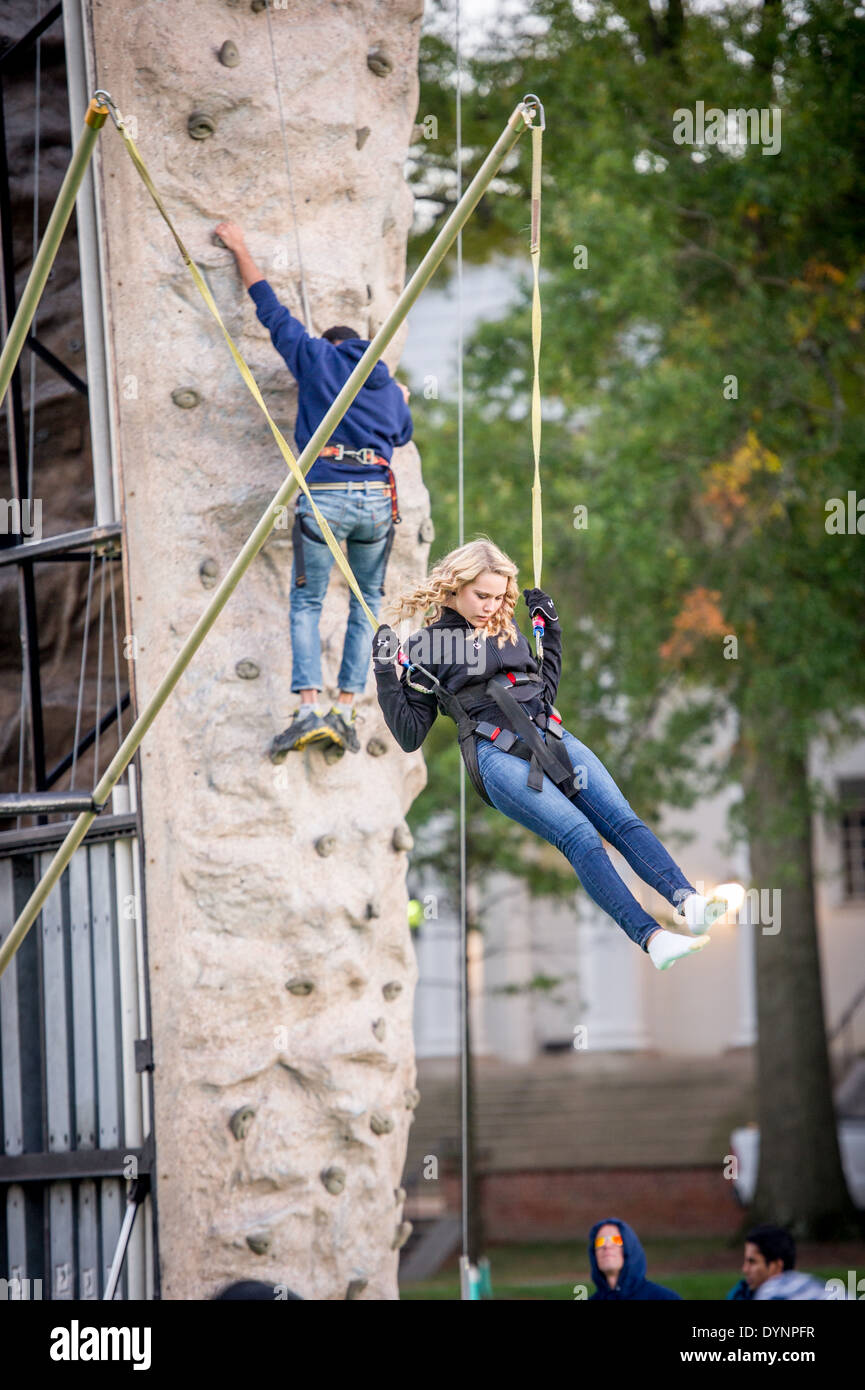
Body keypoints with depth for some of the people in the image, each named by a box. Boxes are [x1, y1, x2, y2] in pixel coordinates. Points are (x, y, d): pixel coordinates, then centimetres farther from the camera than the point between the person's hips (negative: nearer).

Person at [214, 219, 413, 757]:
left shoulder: (316, 357, 12)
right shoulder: (389, 387, 22)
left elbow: (271, 308, 20)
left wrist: (240, 249, 32)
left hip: (323, 496, -3)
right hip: (376, 497, 3)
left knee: (307, 601, 5)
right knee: (368, 602, 16)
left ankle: (310, 707, -11)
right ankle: (347, 708, 7)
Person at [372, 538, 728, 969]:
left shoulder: (507, 629, 26)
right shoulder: (424, 648, 12)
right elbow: (410, 735, 9)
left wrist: (550, 628, 26)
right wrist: (386, 675, -2)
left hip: (551, 737, 5)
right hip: (495, 752, -5)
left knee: (623, 821, -21)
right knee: (579, 836, -28)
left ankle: (687, 901, -41)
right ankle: (649, 937, -43)